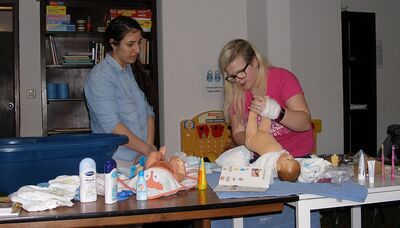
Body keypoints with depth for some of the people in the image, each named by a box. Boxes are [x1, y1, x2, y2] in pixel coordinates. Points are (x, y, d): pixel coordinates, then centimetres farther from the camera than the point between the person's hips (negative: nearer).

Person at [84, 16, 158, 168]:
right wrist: (147, 150, -16)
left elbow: (148, 112, 8)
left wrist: (150, 146, -6)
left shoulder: (136, 71, 11)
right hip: (117, 161, -6)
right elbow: (112, 126, -18)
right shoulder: (100, 76, -12)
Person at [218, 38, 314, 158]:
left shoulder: (282, 77, -10)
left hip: (297, 156, -4)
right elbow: (238, 133, 2)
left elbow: (305, 123, -16)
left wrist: (275, 111, -32)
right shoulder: (235, 92, 1)